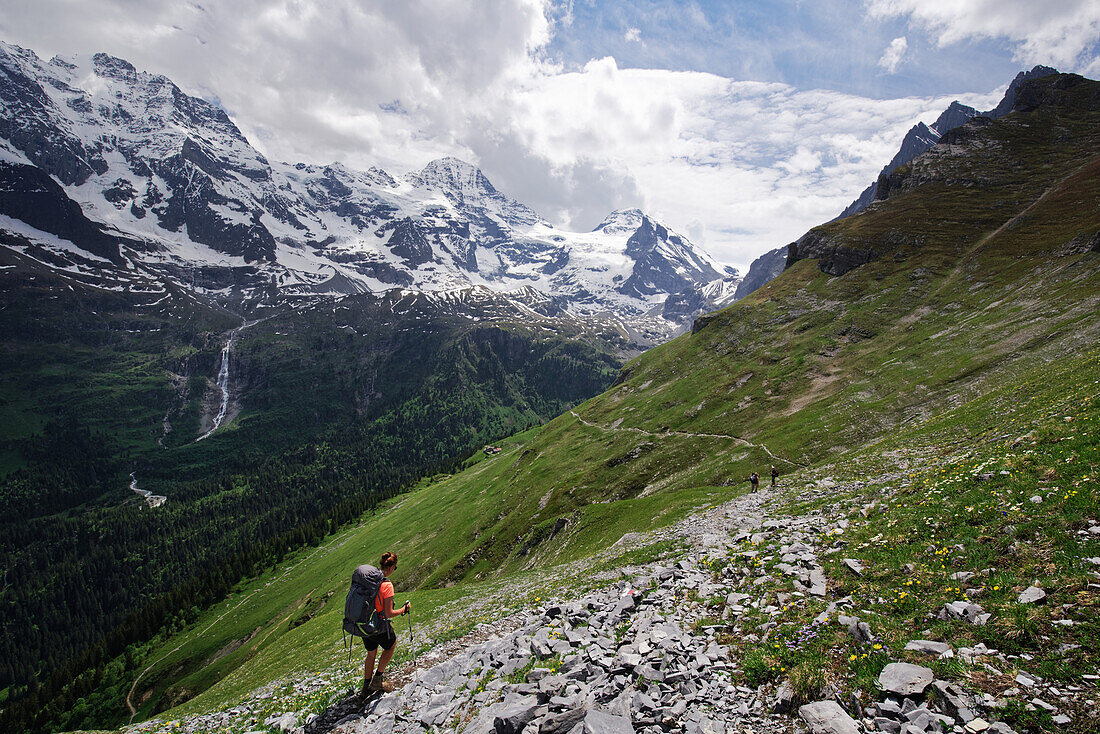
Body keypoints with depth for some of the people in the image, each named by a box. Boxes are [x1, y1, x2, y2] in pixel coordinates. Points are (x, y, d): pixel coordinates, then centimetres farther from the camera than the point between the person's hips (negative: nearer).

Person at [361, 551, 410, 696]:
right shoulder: (386, 585, -24)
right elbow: (389, 613, -23)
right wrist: (405, 609, -7)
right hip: (379, 626, -6)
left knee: (371, 653, 27)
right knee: (391, 644, 23)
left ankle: (367, 685, 39)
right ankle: (377, 678, 24)